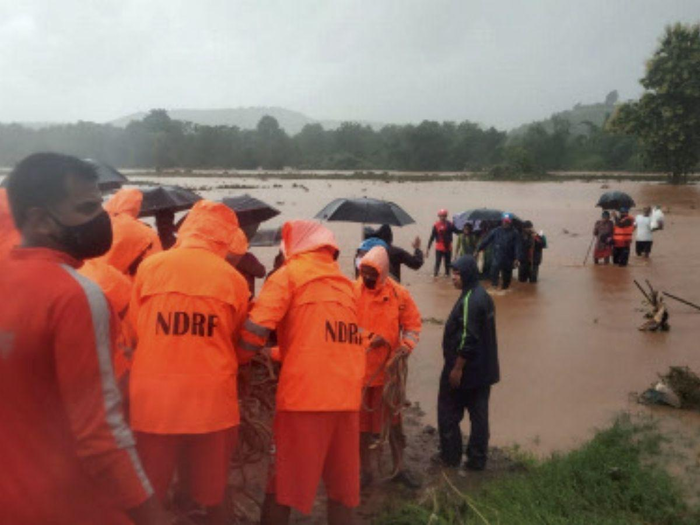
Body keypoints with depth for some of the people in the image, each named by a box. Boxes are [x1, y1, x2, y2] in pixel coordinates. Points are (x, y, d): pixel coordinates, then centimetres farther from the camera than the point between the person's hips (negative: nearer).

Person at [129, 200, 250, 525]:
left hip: (153, 397, 0)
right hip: (212, 400, 0)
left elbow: (132, 332, 9)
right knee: (212, 494, 16)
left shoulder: (150, 266, 0)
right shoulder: (233, 279, -2)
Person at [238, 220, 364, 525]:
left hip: (303, 394, -5)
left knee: (282, 488, 7)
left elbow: (255, 328, -10)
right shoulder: (345, 283, 19)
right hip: (347, 396, 6)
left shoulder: (289, 274, 1)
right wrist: (277, 354, 32)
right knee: (341, 487, 15)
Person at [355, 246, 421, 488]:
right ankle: (366, 470, 26)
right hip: (358, 368, 0)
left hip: (388, 367, 1)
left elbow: (413, 324, 2)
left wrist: (405, 346, -15)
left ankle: (399, 467, 29)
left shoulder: (399, 294, -4)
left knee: (394, 419, 13)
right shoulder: (352, 291, -7)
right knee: (362, 421, 11)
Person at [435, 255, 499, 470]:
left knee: (448, 412, 7)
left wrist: (457, 368, -18)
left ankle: (450, 455, 16)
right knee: (479, 413, 12)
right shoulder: (484, 296, 9)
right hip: (484, 370, 9)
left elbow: (467, 339, -25)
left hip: (466, 370, -9)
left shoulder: (468, 301, -21)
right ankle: (477, 459, 20)